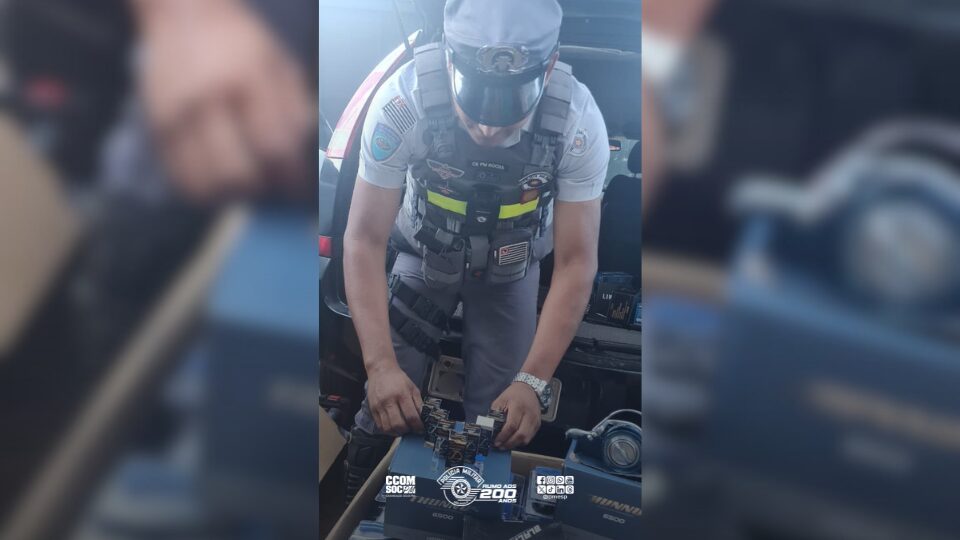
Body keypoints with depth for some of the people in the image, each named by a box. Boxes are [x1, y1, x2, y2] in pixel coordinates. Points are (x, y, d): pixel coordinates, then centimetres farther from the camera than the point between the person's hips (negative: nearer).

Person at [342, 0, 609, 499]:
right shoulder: (403, 101, -35)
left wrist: (533, 380, -32)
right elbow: (364, 239, -27)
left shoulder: (578, 121, -32)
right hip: (424, 256, 0)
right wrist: (380, 364, -36)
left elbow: (576, 262, -24)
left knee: (499, 424, -3)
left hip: (511, 270, 1)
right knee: (385, 409, -7)